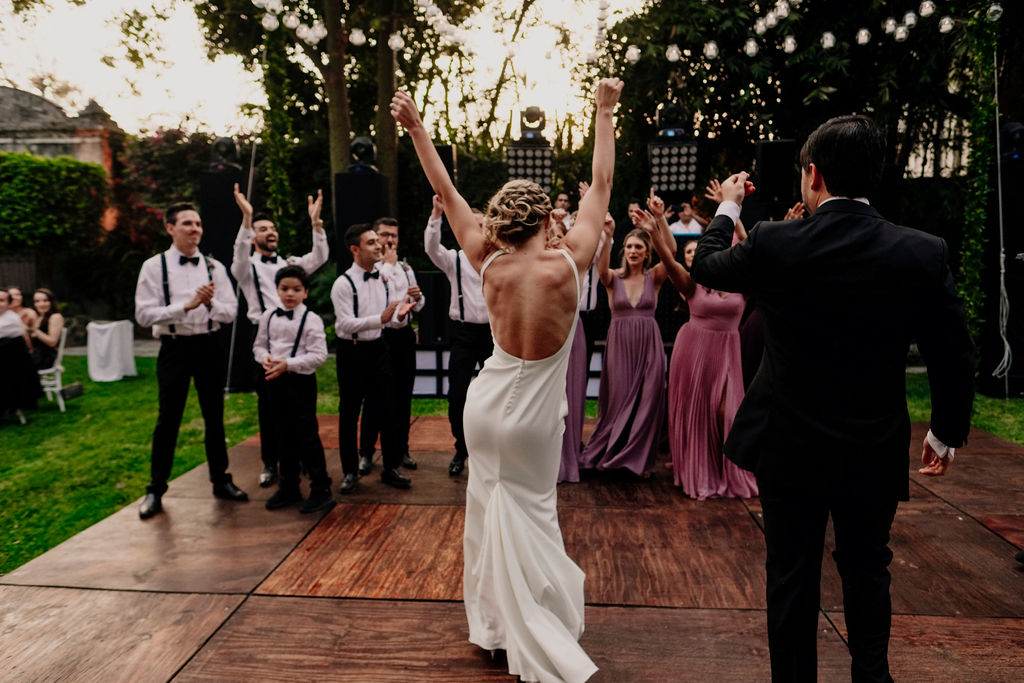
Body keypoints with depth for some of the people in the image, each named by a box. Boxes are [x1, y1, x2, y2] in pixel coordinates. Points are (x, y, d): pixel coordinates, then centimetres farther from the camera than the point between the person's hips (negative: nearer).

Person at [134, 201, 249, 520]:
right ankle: (156, 489, 21)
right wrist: (186, 305, -21)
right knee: (168, 420, 5)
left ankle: (220, 480, 28)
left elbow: (231, 312, 2)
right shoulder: (154, 266, -4)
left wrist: (211, 303, -18)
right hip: (175, 348, -3)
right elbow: (144, 314, -11)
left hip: (209, 346, 3)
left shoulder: (214, 267, 4)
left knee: (214, 416, 13)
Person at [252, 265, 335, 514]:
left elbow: (319, 355, -15)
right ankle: (288, 488, 27)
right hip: (275, 382, 6)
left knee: (306, 436, -4)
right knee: (282, 436, 14)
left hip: (301, 381, -6)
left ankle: (320, 489, 8)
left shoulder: (311, 320, -10)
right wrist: (265, 358, -7)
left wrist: (288, 364, -22)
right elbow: (259, 345, 16)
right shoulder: (269, 317, 7)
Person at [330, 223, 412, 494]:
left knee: (386, 410, 8)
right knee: (349, 413, 7)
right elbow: (347, 322, -19)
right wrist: (381, 318, -30)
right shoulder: (343, 284, -11)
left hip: (377, 349, 5)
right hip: (351, 352, -4)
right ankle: (350, 471, 20)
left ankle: (391, 468, 20)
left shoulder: (384, 279, 7)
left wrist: (400, 314, -13)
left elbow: (392, 321, 10)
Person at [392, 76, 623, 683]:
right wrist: (606, 111, 3)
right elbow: (601, 186, -7)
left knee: (491, 507, 18)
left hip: (488, 403, 3)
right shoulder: (568, 264, -17)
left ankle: (494, 621, 36)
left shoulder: (490, 267, -10)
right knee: (533, 512, 12)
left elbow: (447, 192, -3)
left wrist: (417, 127, 4)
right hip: (535, 413, -2)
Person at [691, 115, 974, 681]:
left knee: (792, 577, 13)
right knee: (867, 573, 22)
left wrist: (727, 207, 23)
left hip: (790, 448, -1)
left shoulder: (772, 243, -16)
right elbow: (953, 358, -3)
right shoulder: (924, 253, -11)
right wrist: (946, 433, 13)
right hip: (876, 452, 2)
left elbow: (706, 265, 5)